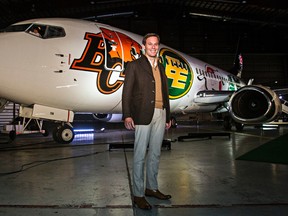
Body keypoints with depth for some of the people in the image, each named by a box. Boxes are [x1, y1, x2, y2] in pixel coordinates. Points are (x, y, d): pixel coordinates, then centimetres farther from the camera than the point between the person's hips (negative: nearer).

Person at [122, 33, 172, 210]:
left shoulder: (161, 67, 18)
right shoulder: (134, 65, 1)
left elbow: (165, 93, 18)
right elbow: (127, 92, -6)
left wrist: (168, 116, 15)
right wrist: (127, 115, -16)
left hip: (160, 115, 6)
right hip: (143, 115, -6)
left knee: (155, 154, 13)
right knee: (140, 155, 0)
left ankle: (152, 188, 28)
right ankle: (138, 194, 11)